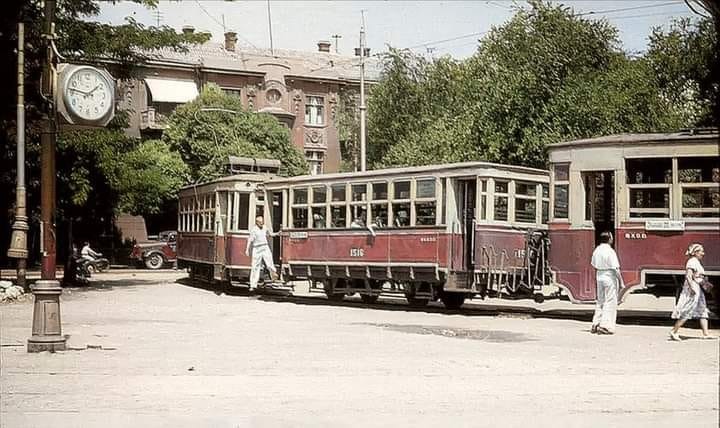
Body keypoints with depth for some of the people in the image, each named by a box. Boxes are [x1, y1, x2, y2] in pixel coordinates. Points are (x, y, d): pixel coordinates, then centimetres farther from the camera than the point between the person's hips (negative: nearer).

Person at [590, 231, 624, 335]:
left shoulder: (596, 251, 5)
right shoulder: (610, 252, -16)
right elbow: (616, 269, -16)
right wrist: (621, 282, -11)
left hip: (600, 277, 7)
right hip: (610, 279, -7)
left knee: (600, 301, 16)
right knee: (610, 302, -1)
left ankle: (596, 324, 17)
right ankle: (605, 326, -4)